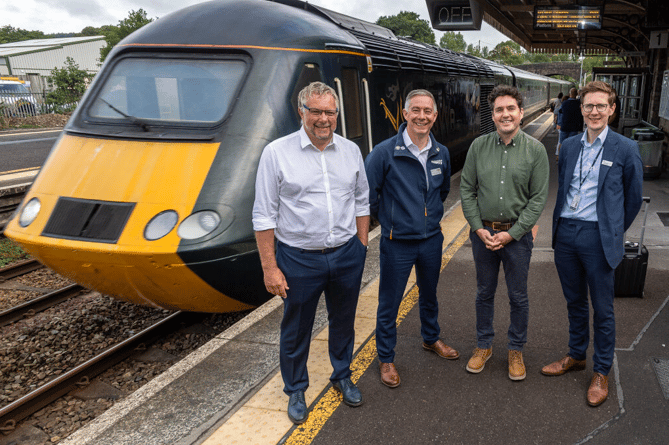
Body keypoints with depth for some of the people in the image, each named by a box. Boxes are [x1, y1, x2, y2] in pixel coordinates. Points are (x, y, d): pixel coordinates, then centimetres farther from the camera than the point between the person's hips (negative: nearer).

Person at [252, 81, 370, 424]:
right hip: (299, 259, -3)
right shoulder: (277, 153, -9)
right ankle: (295, 391, 34)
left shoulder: (350, 151, 4)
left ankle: (342, 376, 43)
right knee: (295, 330, 11)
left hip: (347, 256, 4)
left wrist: (361, 248, 9)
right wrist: (270, 267, -12)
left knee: (343, 321, 19)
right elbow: (264, 216, -9)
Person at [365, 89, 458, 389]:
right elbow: (366, 192, -9)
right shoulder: (385, 152, -16)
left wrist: (432, 214, 14)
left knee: (429, 295, 23)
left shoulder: (441, 153, 1)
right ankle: (386, 358, 24)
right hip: (397, 243, -5)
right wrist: (387, 218, -1)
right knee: (389, 303, 6)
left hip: (431, 239, 5)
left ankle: (431, 339, 47)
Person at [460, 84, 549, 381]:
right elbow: (467, 190, 2)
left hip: (518, 234, -1)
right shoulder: (479, 146, -1)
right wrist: (479, 228, -6)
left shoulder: (535, 150, -7)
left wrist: (511, 234, -12)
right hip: (483, 232, 2)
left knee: (518, 297, 10)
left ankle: (516, 350, 30)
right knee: (484, 293, 14)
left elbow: (538, 198, -7)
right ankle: (484, 345, 33)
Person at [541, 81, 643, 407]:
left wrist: (614, 231, 9)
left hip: (598, 237, -4)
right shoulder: (568, 147, 9)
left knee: (602, 309, 6)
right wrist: (560, 226, 14)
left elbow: (633, 197, 4)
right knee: (574, 302, 18)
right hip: (565, 233, 4)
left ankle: (601, 373, 21)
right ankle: (576, 356, 35)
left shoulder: (625, 149, -4)